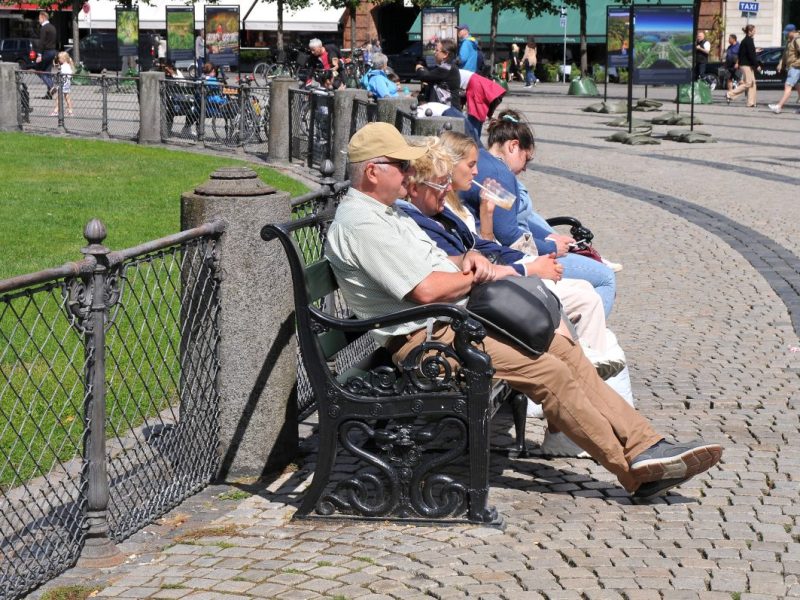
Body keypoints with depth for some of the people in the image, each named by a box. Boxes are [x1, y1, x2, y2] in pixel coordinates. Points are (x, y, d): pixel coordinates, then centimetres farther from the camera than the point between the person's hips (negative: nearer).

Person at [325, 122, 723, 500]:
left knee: (563, 348, 0)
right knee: (547, 371, -19)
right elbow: (426, 289, -22)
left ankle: (645, 446, -3)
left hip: (458, 318, 11)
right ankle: (637, 470, -13)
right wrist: (475, 276, -4)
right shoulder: (359, 223, -16)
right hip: (427, 338, -11)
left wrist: (466, 261, 2)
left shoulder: (384, 211, 18)